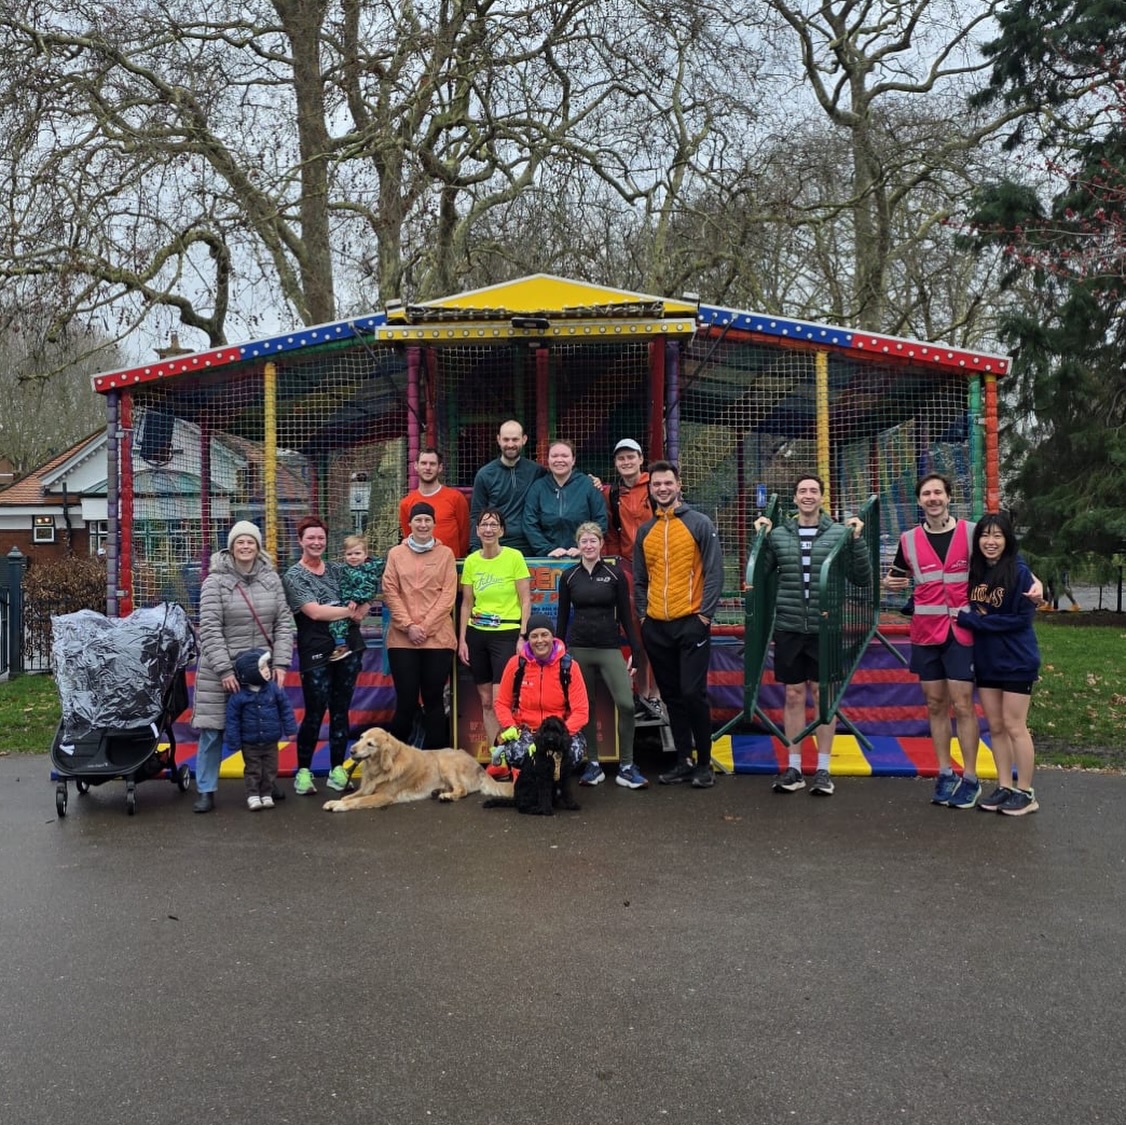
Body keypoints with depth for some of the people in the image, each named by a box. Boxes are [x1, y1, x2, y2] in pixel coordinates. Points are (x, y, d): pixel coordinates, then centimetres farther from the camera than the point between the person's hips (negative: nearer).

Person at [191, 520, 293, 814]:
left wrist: (280, 663, -4)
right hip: (220, 671, -3)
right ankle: (206, 792, 13)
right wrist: (224, 670, -14)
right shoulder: (215, 581, -5)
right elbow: (209, 629, -9)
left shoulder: (271, 578, 5)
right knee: (212, 731, 1)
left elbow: (283, 622, 5)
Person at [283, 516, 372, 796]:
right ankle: (303, 771, 13)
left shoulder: (337, 570, 12)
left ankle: (337, 770, 17)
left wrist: (360, 611, -9)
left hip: (348, 648, 4)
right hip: (316, 653, -4)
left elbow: (365, 598, 13)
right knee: (315, 712, -1)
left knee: (340, 710, 8)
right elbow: (314, 611, -14)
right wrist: (350, 611, -8)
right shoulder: (294, 576, -2)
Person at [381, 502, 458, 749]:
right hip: (402, 639, 0)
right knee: (406, 702, 0)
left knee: (434, 700, 4)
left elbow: (448, 595, 0)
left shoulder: (445, 554, 6)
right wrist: (409, 626, -8)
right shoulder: (396, 554, 8)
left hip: (438, 638, 0)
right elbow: (390, 592, 3)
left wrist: (426, 626, -8)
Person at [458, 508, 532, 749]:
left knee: (500, 701, -11)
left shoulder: (514, 557, -6)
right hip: (477, 633, 4)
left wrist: (523, 636, -11)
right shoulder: (471, 561, 6)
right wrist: (462, 639, 6)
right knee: (485, 701, 8)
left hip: (506, 634, -4)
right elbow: (466, 604, 10)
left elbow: (526, 600, -5)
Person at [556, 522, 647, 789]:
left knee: (626, 704, -13)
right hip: (578, 649, 2)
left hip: (610, 648, -1)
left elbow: (625, 615, 2)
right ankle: (593, 765, 18)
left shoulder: (615, 574, 1)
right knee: (585, 708, 6)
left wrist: (635, 651, -2)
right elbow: (563, 617, 10)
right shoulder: (569, 577, 5)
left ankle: (626, 767, -2)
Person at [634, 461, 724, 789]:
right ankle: (684, 761, 18)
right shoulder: (645, 531, 12)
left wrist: (705, 613, -10)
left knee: (693, 693, -8)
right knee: (671, 696, 9)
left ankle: (704, 763, 5)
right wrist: (642, 613, 5)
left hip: (691, 623, -5)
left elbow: (714, 571, -5)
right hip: (656, 627, 5)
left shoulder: (700, 523, -2)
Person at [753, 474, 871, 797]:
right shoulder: (778, 535, 5)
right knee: (794, 696, 7)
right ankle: (794, 768, 16)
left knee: (824, 695, 5)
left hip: (825, 629, -1)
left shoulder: (840, 533, 0)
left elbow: (863, 578, -1)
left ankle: (823, 769, 14)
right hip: (789, 628, 2)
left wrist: (856, 539, -11)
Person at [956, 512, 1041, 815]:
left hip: (1016, 662, -5)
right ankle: (1004, 787, 22)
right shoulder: (974, 571, 2)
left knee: (1014, 727, 0)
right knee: (995, 727, 11)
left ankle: (1026, 794, 12)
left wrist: (973, 620, -18)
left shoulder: (1019, 572, -14)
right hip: (985, 662, 6)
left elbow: (1022, 618, -17)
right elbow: (967, 610, 14)